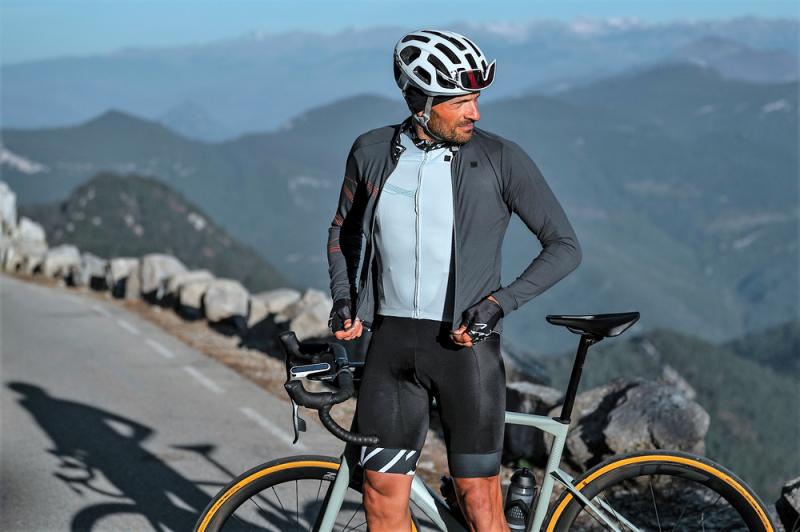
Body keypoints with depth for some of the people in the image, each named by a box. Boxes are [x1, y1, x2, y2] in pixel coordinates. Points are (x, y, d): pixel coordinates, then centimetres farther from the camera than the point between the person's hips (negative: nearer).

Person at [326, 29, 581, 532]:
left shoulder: (501, 159, -7)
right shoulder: (372, 152, 2)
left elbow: (565, 246, -4)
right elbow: (344, 229, 20)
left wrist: (499, 302, -14)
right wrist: (344, 298, 4)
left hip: (466, 344, -3)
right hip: (393, 342, 3)